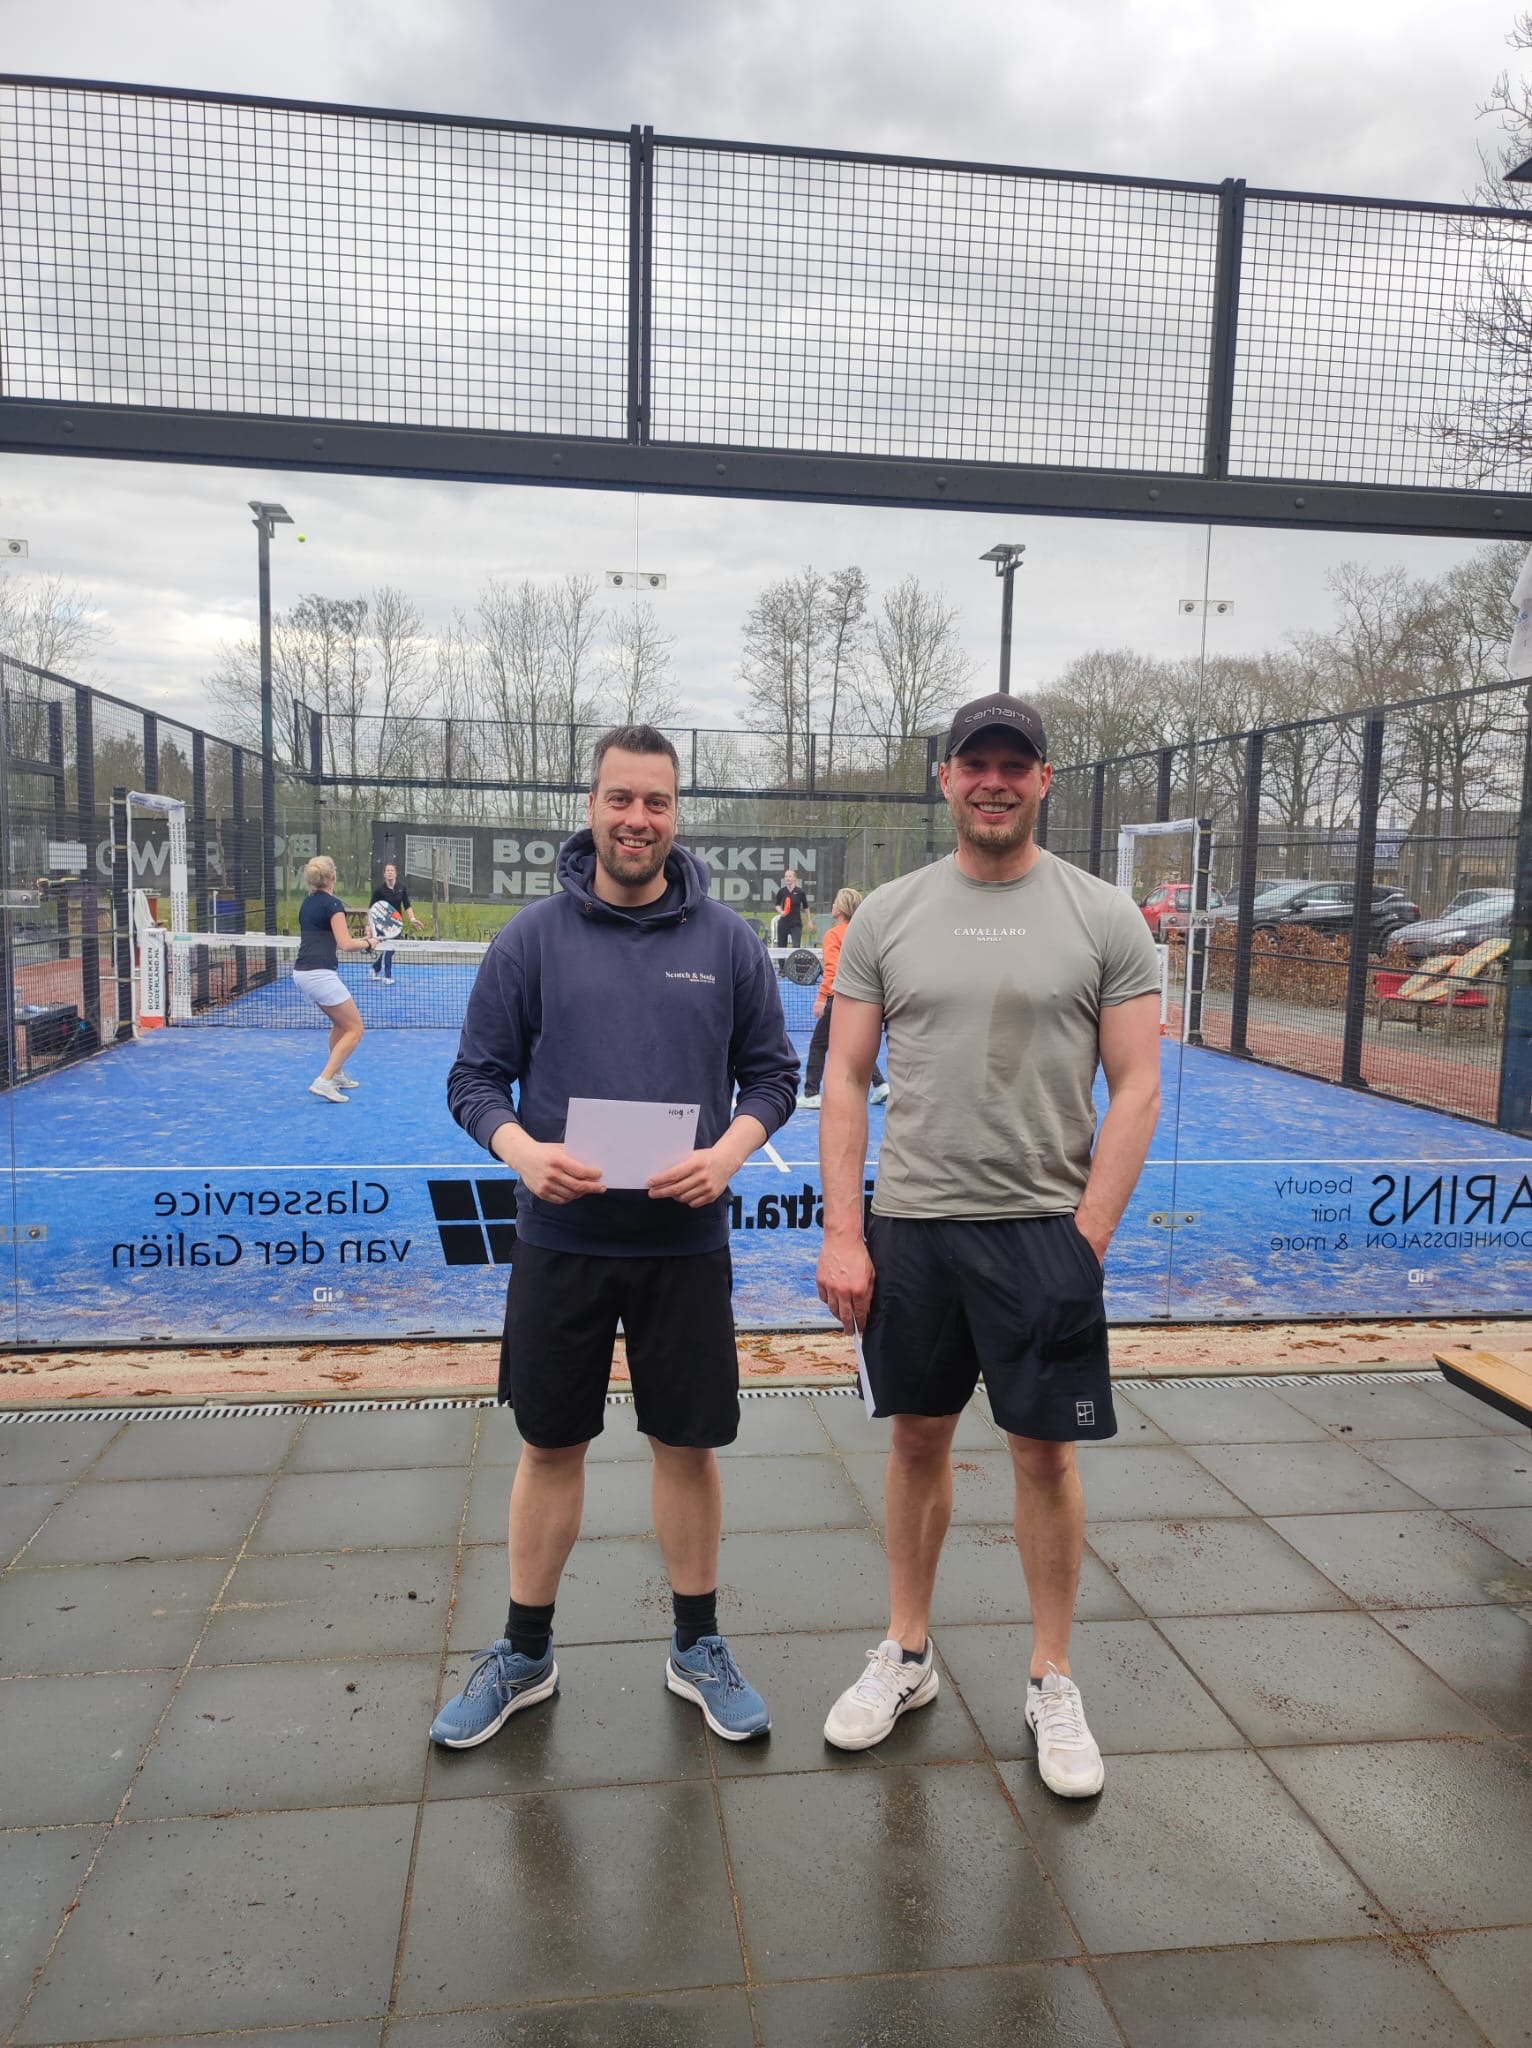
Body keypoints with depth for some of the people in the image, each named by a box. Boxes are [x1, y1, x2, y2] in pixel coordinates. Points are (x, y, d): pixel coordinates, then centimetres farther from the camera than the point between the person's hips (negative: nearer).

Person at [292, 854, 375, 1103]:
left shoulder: (307, 902, 15)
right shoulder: (333, 903, -10)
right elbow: (346, 944, -16)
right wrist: (367, 943, 3)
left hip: (301, 973, 9)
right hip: (320, 974, -9)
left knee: (341, 1022, 26)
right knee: (355, 1029, -1)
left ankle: (338, 1074, 32)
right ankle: (324, 1081, -10)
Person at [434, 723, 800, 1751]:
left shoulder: (729, 942, 0)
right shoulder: (532, 938, -1)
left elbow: (773, 1074, 5)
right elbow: (477, 1078, 1)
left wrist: (728, 1153, -14)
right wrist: (524, 1150, -18)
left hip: (686, 1244, 0)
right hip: (560, 1242, 0)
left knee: (688, 1445, 11)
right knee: (551, 1446, 12)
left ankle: (698, 1646, 32)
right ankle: (525, 1655, 31)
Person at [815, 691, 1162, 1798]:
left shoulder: (1104, 915, -2)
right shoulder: (888, 914, 3)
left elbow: (1135, 1089, -3)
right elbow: (845, 1078, 3)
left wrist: (1088, 1236, -9)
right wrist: (842, 1235, -3)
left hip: (1045, 1230, -2)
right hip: (910, 1225, 2)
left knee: (1047, 1453, 7)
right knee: (920, 1439, 14)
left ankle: (1053, 1684, 27)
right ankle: (907, 1657, 32)